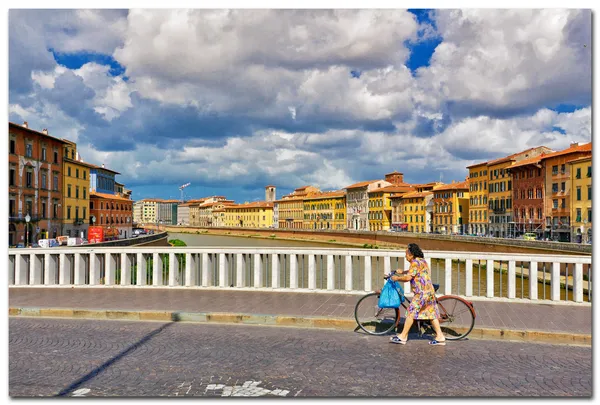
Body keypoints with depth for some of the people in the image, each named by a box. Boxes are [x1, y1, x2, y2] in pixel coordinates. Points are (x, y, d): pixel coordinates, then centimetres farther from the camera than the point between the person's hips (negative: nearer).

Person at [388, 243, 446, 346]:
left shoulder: (415, 262, -14)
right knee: (432, 314, 11)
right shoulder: (422, 261, 18)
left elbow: (408, 277, -19)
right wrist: (402, 272, 21)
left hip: (422, 293, -10)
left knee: (411, 313, -6)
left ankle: (403, 337, -2)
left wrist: (397, 278, -5)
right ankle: (440, 337, 11)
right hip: (429, 291, 10)